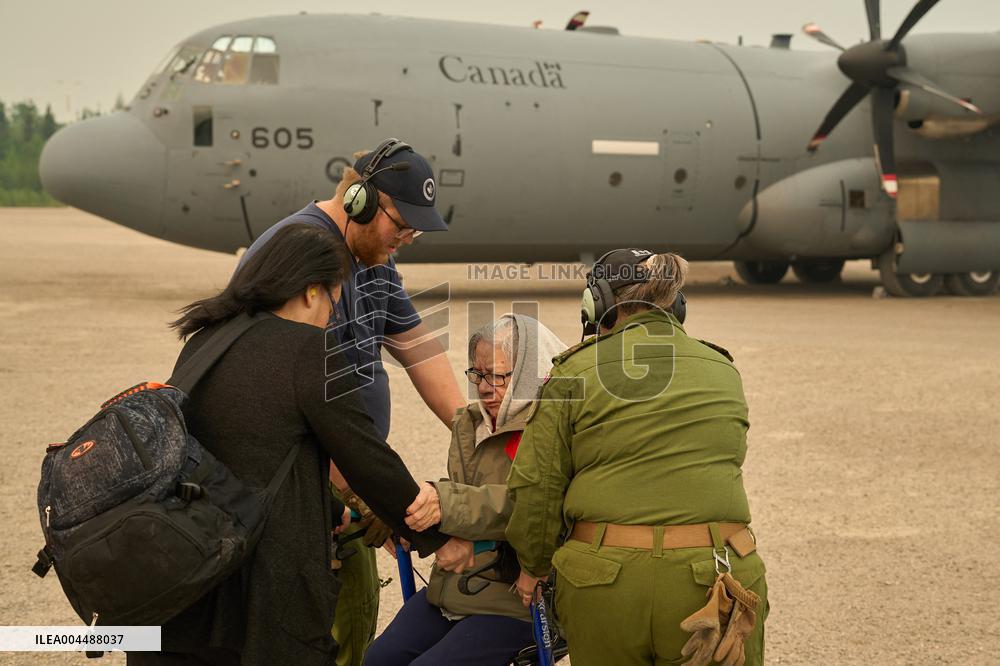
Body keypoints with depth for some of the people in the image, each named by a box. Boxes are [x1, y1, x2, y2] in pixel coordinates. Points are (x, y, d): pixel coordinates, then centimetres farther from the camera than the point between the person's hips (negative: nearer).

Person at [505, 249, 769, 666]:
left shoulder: (575, 373, 1)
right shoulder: (723, 373, 11)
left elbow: (537, 486, 0)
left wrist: (533, 565, 15)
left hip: (602, 584, -1)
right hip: (709, 582, 1)